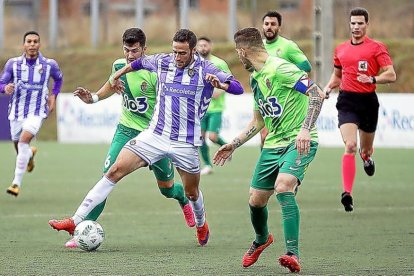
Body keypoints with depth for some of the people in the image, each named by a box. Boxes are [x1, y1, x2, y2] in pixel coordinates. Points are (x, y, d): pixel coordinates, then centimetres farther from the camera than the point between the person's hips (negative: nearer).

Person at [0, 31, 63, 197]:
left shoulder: (49, 64, -3)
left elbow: (58, 79, 18)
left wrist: (53, 96, 5)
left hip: (37, 113, -3)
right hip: (16, 113, 3)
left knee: (24, 141, -26)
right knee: (19, 148, 13)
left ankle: (17, 183, -21)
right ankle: (30, 154, 53)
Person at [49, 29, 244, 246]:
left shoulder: (205, 69, -8)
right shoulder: (162, 62, 2)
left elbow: (237, 88, -14)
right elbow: (141, 62, 24)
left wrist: (220, 84, -34)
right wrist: (118, 74, 29)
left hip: (186, 143, -2)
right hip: (155, 135, 2)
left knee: (191, 193, 12)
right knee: (115, 171, -11)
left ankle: (201, 223, 49)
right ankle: (76, 221, -14)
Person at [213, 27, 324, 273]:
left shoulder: (280, 69, -15)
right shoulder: (255, 78, 15)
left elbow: (317, 94, -22)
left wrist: (305, 129, -31)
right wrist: (234, 145, 26)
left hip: (299, 142, -9)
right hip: (273, 144, 9)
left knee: (283, 186, -31)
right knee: (256, 200, 10)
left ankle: (293, 254, -31)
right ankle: (262, 239, 42)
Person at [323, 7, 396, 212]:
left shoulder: (377, 48, -1)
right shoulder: (340, 49, 11)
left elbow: (391, 75, -7)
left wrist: (372, 79, -23)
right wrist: (328, 88, 7)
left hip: (368, 101, -1)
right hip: (347, 101, 1)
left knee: (365, 150, 14)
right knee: (350, 146, -18)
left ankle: (367, 158, 55)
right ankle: (347, 193, -24)